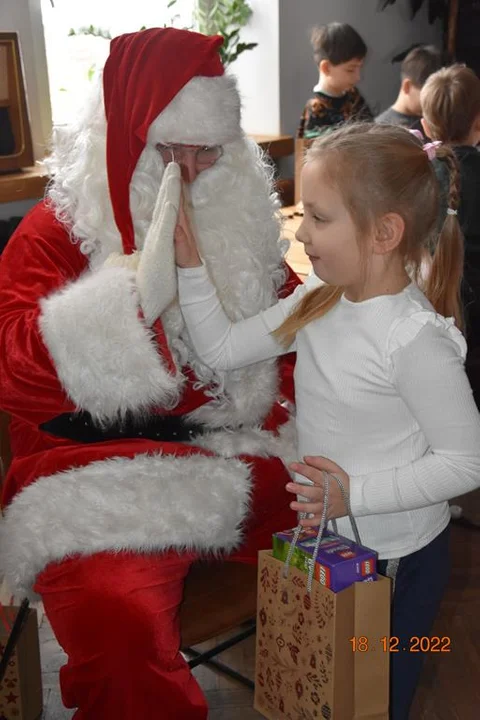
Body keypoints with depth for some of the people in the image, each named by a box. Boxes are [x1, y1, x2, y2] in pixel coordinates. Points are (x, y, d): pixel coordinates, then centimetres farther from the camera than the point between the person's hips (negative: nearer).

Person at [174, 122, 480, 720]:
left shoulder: (415, 339, -28)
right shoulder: (318, 302, -6)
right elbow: (222, 349, 0)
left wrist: (355, 493, -27)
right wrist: (191, 269, -10)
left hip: (394, 557, -7)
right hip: (323, 537, 7)